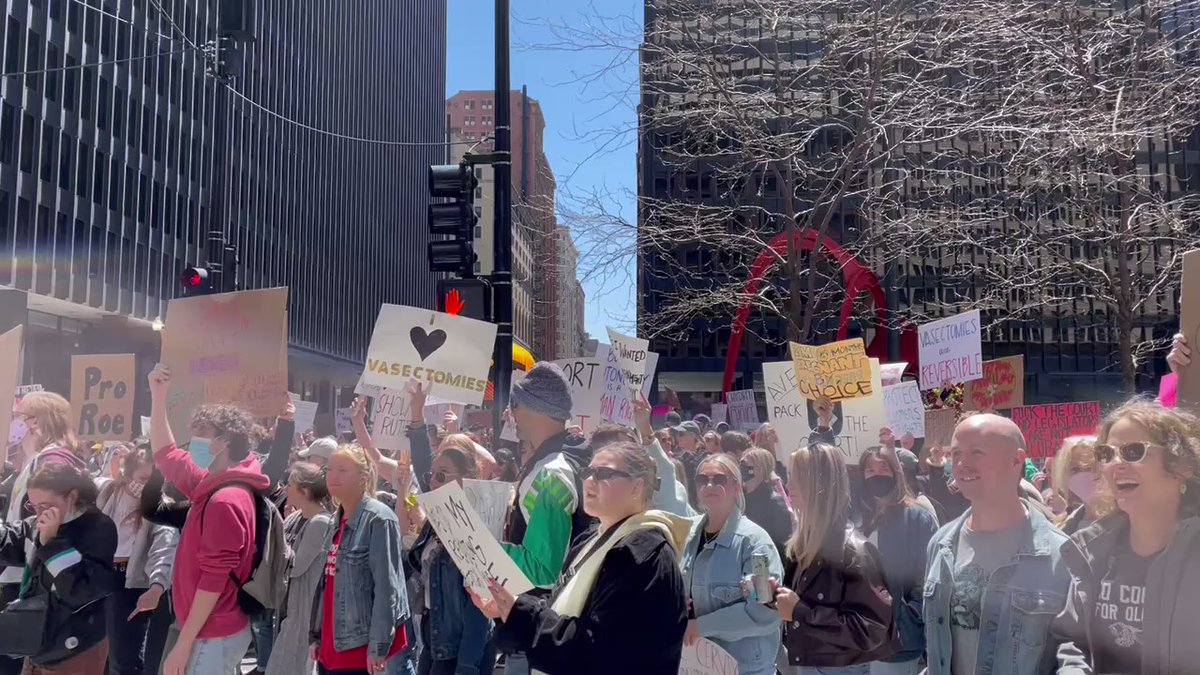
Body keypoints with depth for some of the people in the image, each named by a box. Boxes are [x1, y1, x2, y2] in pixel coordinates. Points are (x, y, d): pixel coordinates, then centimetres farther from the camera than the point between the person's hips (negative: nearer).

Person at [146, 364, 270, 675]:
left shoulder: (225, 501, -20)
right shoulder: (215, 487, 8)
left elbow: (213, 580, -23)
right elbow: (165, 455, 23)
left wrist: (183, 644, -20)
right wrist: (158, 398, 18)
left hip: (214, 635, -9)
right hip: (215, 630, 9)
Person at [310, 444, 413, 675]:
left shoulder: (379, 519, -13)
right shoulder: (336, 520, 12)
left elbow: (387, 587, -17)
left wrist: (378, 646, -19)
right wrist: (316, 635, 15)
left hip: (364, 646, -8)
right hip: (332, 646, 8)